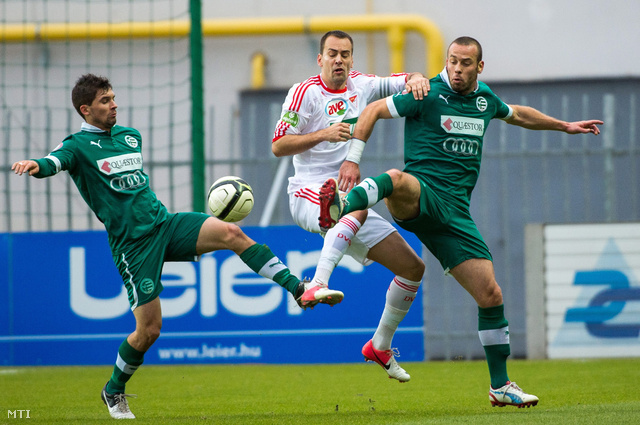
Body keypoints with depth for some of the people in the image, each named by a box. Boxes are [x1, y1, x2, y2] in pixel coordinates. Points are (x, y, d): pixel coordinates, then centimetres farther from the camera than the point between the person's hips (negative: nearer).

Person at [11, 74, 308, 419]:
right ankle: (114, 391, 18)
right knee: (149, 330, -5)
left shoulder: (131, 136, 16)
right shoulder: (78, 146, -5)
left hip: (164, 223, 5)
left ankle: (295, 286, -17)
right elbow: (55, 161, -26)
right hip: (132, 244, -5)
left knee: (231, 233, -20)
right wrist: (36, 166, -47)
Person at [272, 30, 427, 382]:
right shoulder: (305, 92, -6)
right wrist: (324, 134, -22)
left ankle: (380, 346, 18)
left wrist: (417, 81, -8)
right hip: (309, 193, -7)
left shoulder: (361, 86, 11)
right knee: (356, 208, -42)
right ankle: (317, 285, -53)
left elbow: (407, 81, 17)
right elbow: (278, 146, -9)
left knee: (413, 267, 4)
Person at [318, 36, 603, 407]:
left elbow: (518, 115, 37)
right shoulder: (430, 95, -3)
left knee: (490, 295, 0)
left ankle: (501, 385, 13)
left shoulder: (485, 98, 15)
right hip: (420, 195, -5)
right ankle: (341, 206, -73)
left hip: (454, 211, 5)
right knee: (399, 180, -43)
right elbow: (373, 111, -3)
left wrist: (564, 126, 46)